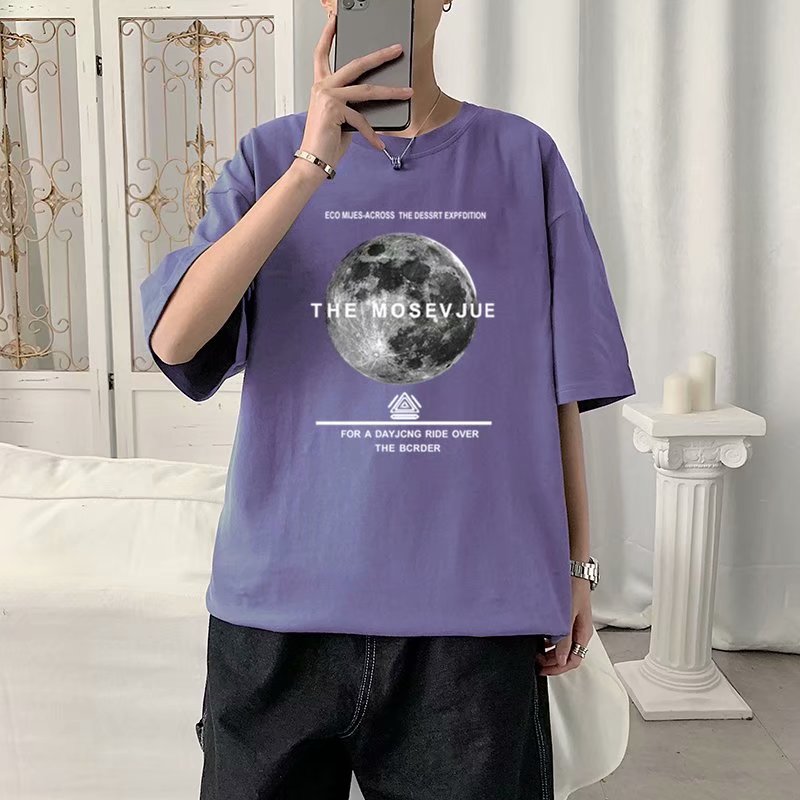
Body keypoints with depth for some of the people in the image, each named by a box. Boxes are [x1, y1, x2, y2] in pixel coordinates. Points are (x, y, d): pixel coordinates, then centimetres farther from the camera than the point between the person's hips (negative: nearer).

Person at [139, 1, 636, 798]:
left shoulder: (524, 157, 4)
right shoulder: (270, 156, 3)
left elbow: (562, 384, 5)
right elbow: (173, 340, -11)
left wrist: (577, 564, 6)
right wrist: (312, 165, -18)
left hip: (479, 604, 0)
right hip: (281, 605, 1)